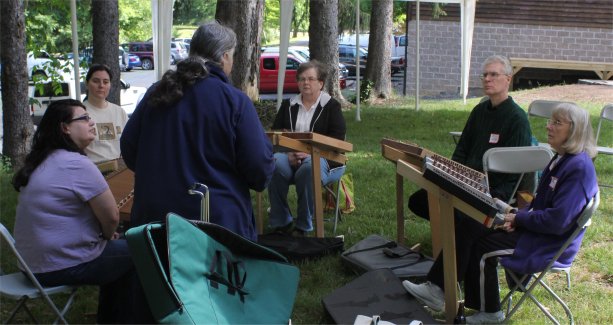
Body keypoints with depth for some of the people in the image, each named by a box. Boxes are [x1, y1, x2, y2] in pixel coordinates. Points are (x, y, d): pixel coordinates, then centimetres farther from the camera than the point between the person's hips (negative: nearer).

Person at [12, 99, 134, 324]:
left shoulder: (42, 162, 10)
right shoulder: (76, 164, -20)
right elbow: (111, 216, -21)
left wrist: (105, 236, 8)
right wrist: (107, 235, 2)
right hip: (63, 267, -9)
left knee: (118, 249, 27)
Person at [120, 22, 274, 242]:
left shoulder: (156, 93, 4)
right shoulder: (234, 101, -10)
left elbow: (129, 152, 12)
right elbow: (260, 171, -11)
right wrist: (263, 143, 11)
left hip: (154, 218, 5)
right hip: (219, 221, -4)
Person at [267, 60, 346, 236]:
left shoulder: (332, 106, 8)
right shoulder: (288, 105, 19)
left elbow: (337, 140, -3)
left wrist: (310, 152, -19)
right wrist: (288, 153, -12)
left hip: (322, 158, -3)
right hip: (290, 156, 3)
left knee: (309, 167, -39)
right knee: (275, 164, -32)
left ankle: (303, 227, -27)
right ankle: (281, 223, -22)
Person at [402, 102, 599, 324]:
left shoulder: (579, 167, -21)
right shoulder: (561, 159, 11)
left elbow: (558, 221, -26)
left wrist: (519, 219, -14)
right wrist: (519, 216, -1)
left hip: (549, 246, -9)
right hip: (536, 230, 9)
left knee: (480, 248, -11)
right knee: (469, 227, -3)